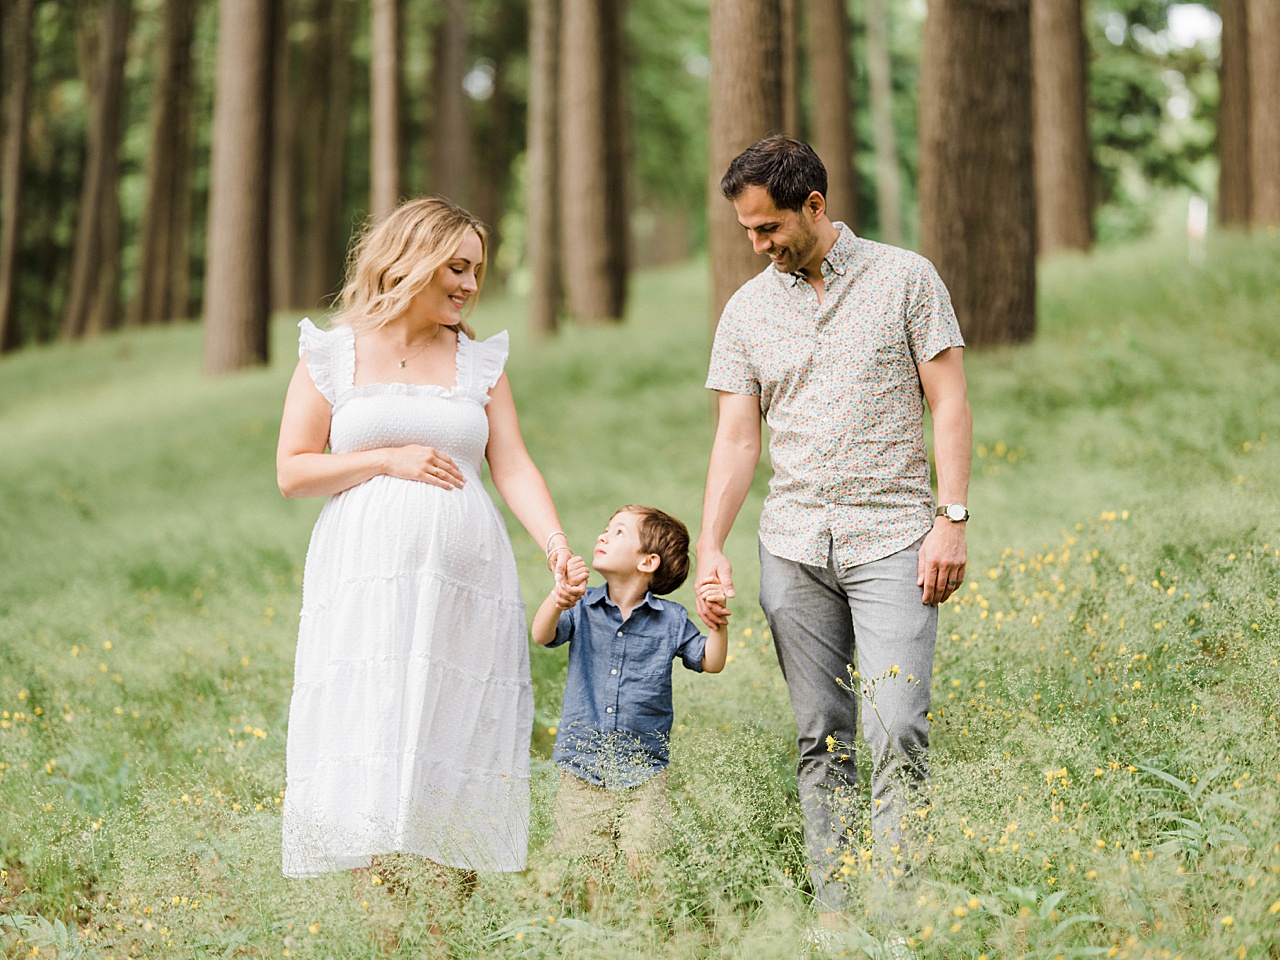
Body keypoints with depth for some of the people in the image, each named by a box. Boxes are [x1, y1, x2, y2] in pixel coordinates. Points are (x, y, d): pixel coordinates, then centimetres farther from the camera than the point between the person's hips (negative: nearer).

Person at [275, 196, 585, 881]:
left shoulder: (480, 361, 14)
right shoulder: (334, 354, 7)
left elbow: (513, 466, 5)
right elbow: (292, 472, 4)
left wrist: (554, 540, -12)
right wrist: (389, 459, -7)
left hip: (465, 580, 2)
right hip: (367, 579, -2)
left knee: (452, 742, -2)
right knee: (368, 746, -8)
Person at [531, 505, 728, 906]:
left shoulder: (670, 620, 2)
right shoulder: (582, 608, 3)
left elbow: (711, 662, 2)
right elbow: (542, 635, -13)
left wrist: (718, 624, -18)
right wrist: (560, 597, -33)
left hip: (643, 775, -1)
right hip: (583, 772, 1)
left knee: (643, 867, -6)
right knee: (587, 875, 2)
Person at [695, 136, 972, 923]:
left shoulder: (905, 278, 2)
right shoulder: (747, 310, 10)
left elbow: (949, 405, 0)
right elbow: (737, 438, 9)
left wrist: (952, 519, -9)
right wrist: (711, 549, -2)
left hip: (892, 538, -3)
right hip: (793, 548, 3)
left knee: (896, 731, -12)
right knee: (821, 740, 5)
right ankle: (833, 912, 10)